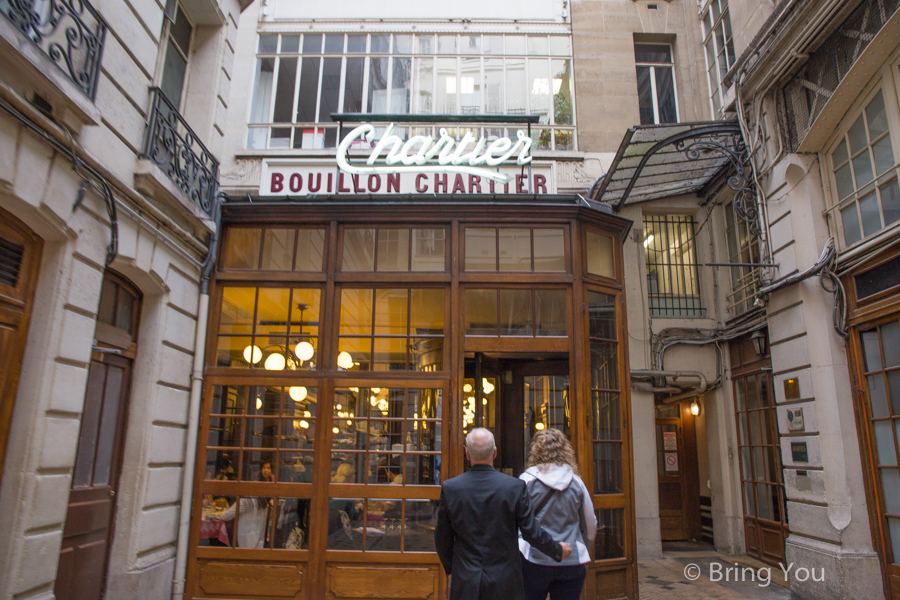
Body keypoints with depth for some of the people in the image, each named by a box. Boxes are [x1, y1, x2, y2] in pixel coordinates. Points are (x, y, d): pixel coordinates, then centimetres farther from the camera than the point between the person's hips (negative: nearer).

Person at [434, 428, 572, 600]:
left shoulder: (449, 488, -8)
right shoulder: (515, 487, -13)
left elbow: (442, 538, 1)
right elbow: (532, 532, -7)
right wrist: (558, 550, 12)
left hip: (465, 583, 1)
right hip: (505, 583, -1)